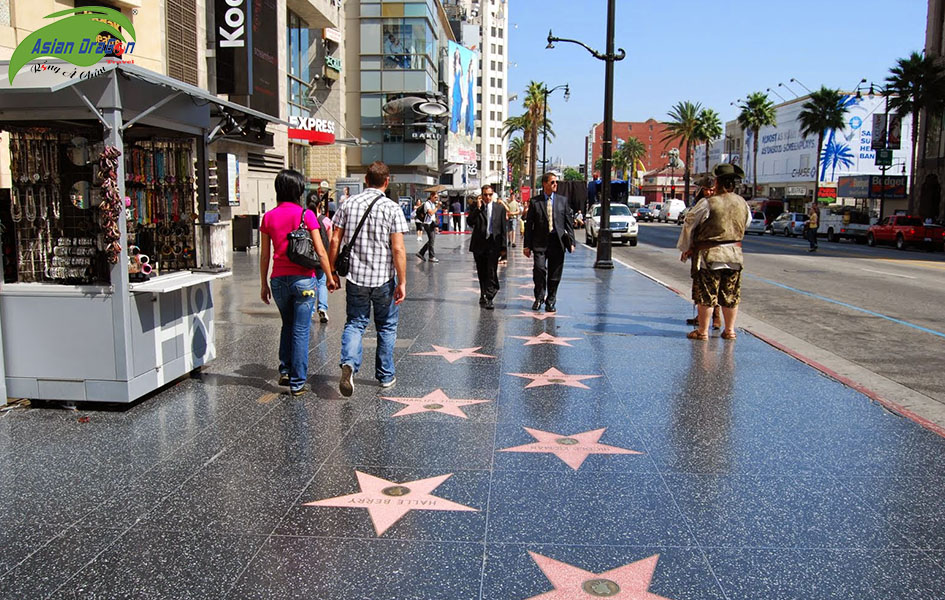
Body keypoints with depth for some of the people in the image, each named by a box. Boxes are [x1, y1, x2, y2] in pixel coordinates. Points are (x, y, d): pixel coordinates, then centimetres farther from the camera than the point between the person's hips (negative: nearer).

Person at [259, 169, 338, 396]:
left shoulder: (268, 217, 2)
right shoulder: (306, 215, -8)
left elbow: (264, 255, 6)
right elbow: (320, 251, -8)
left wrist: (264, 284, 14)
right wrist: (330, 277, 2)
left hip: (279, 280, 4)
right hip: (303, 279, -3)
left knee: (287, 325, 24)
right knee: (301, 331, 4)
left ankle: (284, 371, 22)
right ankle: (297, 383, 8)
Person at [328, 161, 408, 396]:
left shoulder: (349, 204, 1)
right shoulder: (392, 208, -8)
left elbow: (335, 240, 1)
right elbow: (398, 249, -12)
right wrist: (402, 282, -7)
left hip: (355, 277, 2)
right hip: (384, 279, -2)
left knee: (355, 323, 12)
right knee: (386, 327, 14)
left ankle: (349, 363, -13)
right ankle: (385, 376, 22)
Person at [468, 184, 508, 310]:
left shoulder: (500, 208, 4)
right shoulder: (475, 207, 5)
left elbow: (504, 228, 4)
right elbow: (470, 222, -9)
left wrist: (503, 246, 0)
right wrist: (478, 208, -15)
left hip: (493, 244, -1)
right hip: (479, 244, 2)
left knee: (491, 272, -9)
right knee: (481, 273, 11)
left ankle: (488, 298, -7)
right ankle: (483, 296, 24)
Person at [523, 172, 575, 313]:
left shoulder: (563, 200, 9)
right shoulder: (535, 202, 4)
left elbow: (569, 222, 9)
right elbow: (529, 224, 5)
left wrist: (571, 242, 2)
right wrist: (527, 245, 0)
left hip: (557, 242, 2)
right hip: (540, 242, -2)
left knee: (555, 274, 5)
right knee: (539, 269, -13)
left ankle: (551, 301, 19)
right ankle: (539, 297, 8)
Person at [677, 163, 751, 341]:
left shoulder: (707, 203, -13)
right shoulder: (743, 203, 3)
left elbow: (689, 224, -6)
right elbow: (746, 223, 16)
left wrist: (685, 248, 7)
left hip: (710, 254, -5)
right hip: (735, 254, 5)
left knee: (706, 294, 2)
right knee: (731, 294, 12)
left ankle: (703, 331, 7)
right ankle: (729, 330, 20)